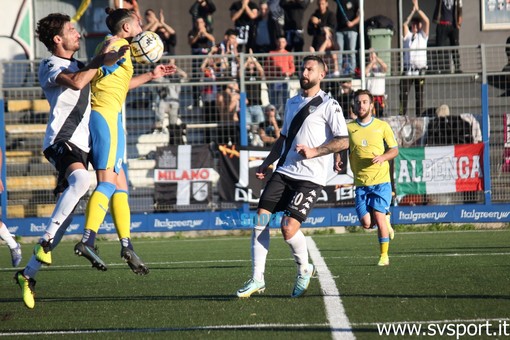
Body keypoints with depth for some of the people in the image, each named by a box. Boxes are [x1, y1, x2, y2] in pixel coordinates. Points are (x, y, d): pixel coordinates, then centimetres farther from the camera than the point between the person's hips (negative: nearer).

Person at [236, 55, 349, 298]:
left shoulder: (328, 105, -4)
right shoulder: (292, 103, 18)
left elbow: (343, 141, -11)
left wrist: (314, 152, -19)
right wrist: (266, 163, 19)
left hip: (310, 178, -6)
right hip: (283, 172, 6)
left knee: (289, 228, -16)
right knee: (260, 220, -6)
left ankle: (304, 270, 13)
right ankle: (257, 279, 1)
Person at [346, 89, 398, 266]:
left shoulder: (382, 126, 3)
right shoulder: (349, 128, 6)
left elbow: (394, 150, 7)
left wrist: (383, 157, -12)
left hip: (381, 181, -2)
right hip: (361, 183, 2)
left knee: (378, 217, -13)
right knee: (366, 223, -5)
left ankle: (384, 256, 1)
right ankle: (385, 220, 30)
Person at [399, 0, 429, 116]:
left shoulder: (423, 35, 10)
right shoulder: (408, 35, 13)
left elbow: (426, 21, -2)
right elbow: (404, 24, -1)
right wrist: (412, 11, -1)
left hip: (420, 69, 0)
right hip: (408, 69, 0)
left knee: (419, 95, 1)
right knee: (404, 94, -8)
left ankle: (419, 115, 4)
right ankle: (402, 115, -8)